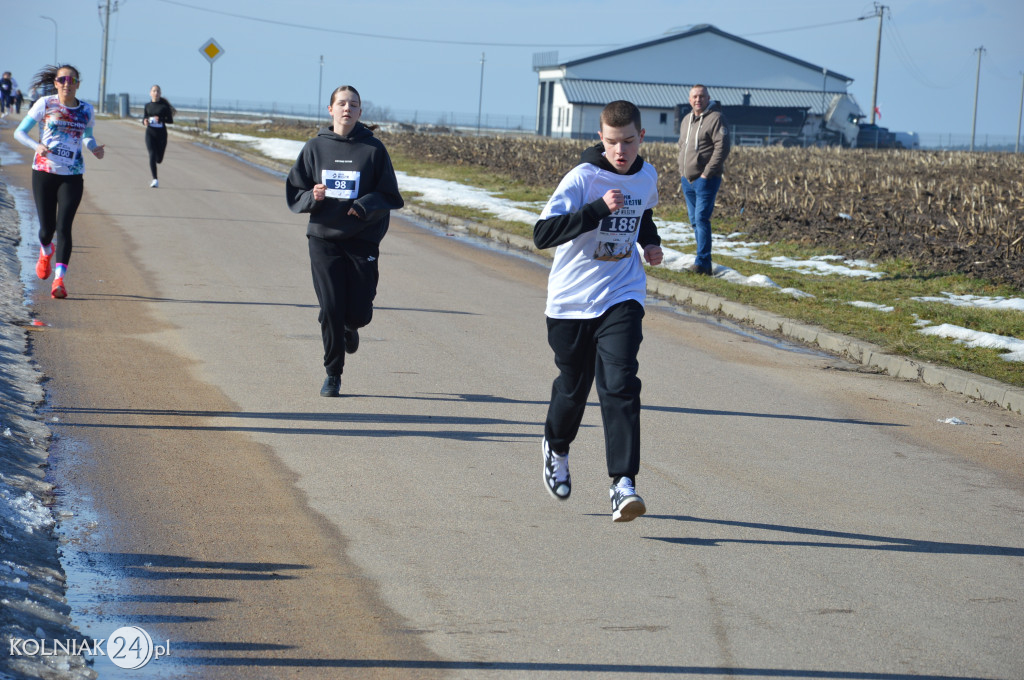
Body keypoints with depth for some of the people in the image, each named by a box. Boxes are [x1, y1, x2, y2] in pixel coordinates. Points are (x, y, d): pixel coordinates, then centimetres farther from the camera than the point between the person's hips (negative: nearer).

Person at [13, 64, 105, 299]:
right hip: (44, 173, -1)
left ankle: (59, 280, -15)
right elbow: (19, 132, 1)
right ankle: (46, 252, 41)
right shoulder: (45, 104, -2)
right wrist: (36, 146, -18)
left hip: (72, 177, 1)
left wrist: (94, 148, 0)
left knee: (63, 227, -12)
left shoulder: (86, 110, 5)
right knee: (47, 228, 4)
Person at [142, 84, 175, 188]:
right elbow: (144, 118, 13)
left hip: (161, 134, 0)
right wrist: (145, 121, -11)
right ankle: (155, 180, -15)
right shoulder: (147, 105, 6)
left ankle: (152, 167, 45)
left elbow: (170, 120, -1)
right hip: (150, 133, 0)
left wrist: (160, 119, -19)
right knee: (152, 155, -16)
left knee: (159, 159, 8)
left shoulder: (164, 106, -1)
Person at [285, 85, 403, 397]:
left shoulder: (373, 149, -1)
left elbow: (390, 196, 1)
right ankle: (333, 375, 9)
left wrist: (364, 206, -16)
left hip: (363, 240, 0)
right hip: (323, 239, 1)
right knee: (330, 309, -6)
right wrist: (312, 197, -13)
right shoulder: (316, 147, 4)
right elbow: (293, 193, 8)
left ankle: (350, 328, 38)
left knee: (358, 312, -1)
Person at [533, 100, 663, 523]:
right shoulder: (582, 178, -15)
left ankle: (623, 483, -20)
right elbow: (542, 234, -26)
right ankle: (556, 448, 44)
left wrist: (650, 242, 8)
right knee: (573, 387, 13)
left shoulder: (647, 177, 3)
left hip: (622, 299, 2)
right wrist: (599, 209, -33)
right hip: (571, 301, -2)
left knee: (620, 386, -15)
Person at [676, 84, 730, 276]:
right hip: (688, 180, 8)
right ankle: (704, 262, 16)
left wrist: (707, 174, -18)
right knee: (695, 221, 10)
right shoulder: (686, 120, 17)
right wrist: (682, 174, 14)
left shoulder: (716, 118, -9)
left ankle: (702, 263, -16)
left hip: (706, 179, -8)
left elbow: (722, 148, -16)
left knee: (701, 219, -14)